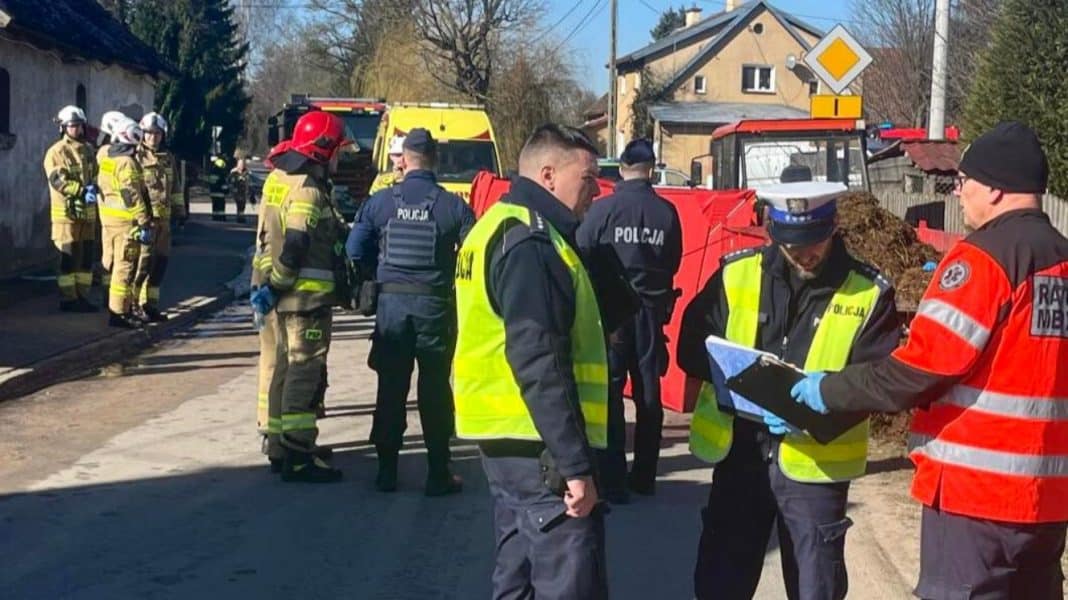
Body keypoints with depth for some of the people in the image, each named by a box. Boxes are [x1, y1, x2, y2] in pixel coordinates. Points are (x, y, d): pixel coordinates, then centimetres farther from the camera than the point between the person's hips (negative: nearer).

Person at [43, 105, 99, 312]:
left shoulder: (87, 151, 14)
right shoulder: (56, 152, -7)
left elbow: (96, 175, 14)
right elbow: (58, 181, -17)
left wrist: (93, 188, -9)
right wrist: (83, 192, -26)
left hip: (88, 211, 6)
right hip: (66, 212, -6)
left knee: (86, 256, 9)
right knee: (68, 257, -4)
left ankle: (82, 296, 17)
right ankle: (68, 299, 2)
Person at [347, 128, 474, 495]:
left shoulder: (380, 202, -3)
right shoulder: (453, 206, -7)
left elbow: (356, 252, -3)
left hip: (391, 302, 1)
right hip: (435, 304, -1)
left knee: (391, 389, 10)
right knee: (435, 391, 6)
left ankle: (387, 471, 15)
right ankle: (438, 475, 9)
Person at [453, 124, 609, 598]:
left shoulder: (502, 227, 15)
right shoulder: (530, 242, -16)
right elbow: (538, 364, -23)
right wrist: (575, 464, -24)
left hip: (512, 438, 11)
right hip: (540, 445, -11)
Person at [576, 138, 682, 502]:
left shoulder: (603, 208, -11)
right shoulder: (666, 212, -5)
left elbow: (580, 256, -10)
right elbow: (674, 263, 2)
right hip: (651, 311, 2)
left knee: (609, 392, 4)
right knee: (648, 392, 13)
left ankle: (612, 480, 1)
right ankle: (644, 476, 21)